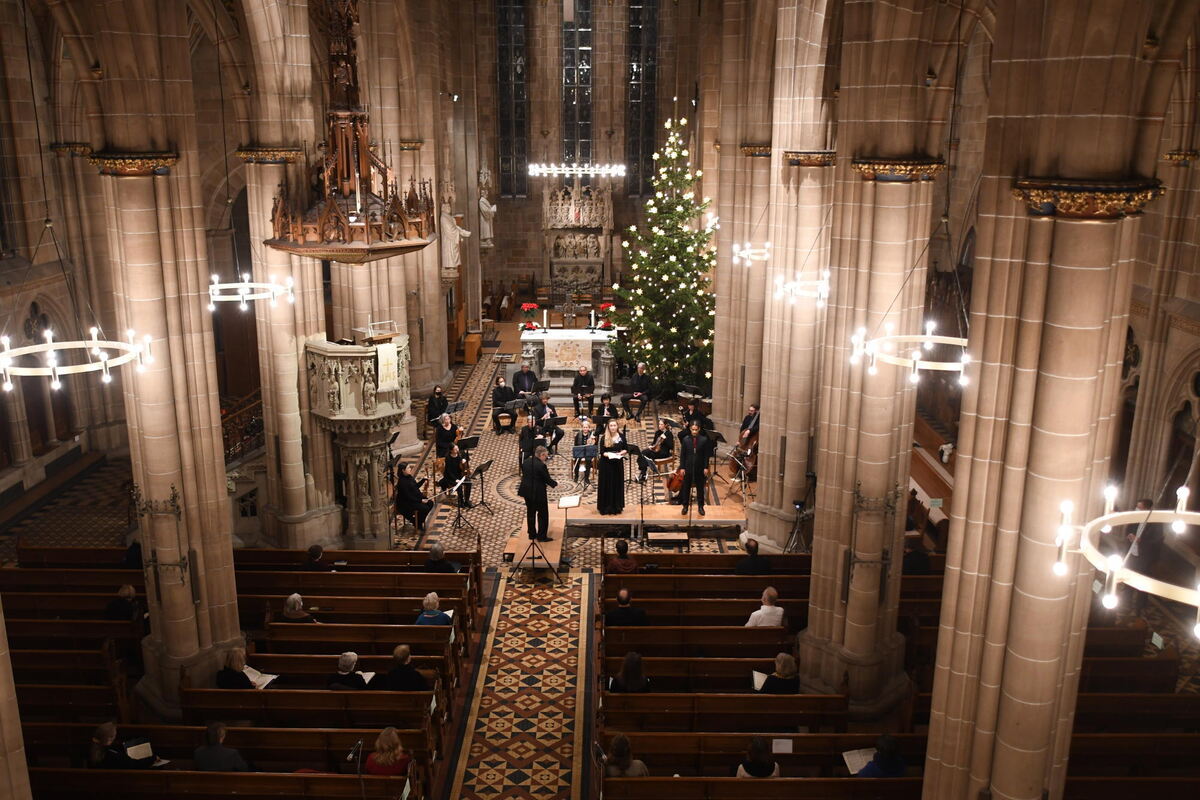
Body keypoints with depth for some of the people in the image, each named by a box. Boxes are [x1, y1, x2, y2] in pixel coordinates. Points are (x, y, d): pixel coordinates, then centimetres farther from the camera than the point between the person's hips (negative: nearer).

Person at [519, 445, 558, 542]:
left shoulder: (526, 462, 2)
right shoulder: (541, 465, -21)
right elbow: (548, 479, -13)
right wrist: (555, 483, 8)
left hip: (526, 491, 7)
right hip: (538, 493, -7)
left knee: (530, 512, 18)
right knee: (543, 514, 6)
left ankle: (532, 534, 26)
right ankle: (541, 536, 10)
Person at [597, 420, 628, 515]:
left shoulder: (621, 437, 2)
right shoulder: (604, 438, -5)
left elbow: (626, 450, 8)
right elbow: (601, 452, -6)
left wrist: (622, 452, -12)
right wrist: (608, 454, -24)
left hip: (618, 464, 3)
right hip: (606, 464, -2)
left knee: (618, 484, 7)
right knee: (607, 485, 1)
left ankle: (617, 506, 19)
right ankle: (606, 507, 8)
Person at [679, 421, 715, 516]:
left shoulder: (704, 439, -5)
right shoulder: (686, 439, -3)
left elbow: (706, 455, -2)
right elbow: (682, 454, 0)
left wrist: (706, 467, -5)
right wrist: (682, 467, -4)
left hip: (700, 468, -1)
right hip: (688, 467, 1)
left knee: (700, 488, 9)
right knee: (686, 488, 8)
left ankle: (700, 506, 20)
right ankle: (685, 506, 20)